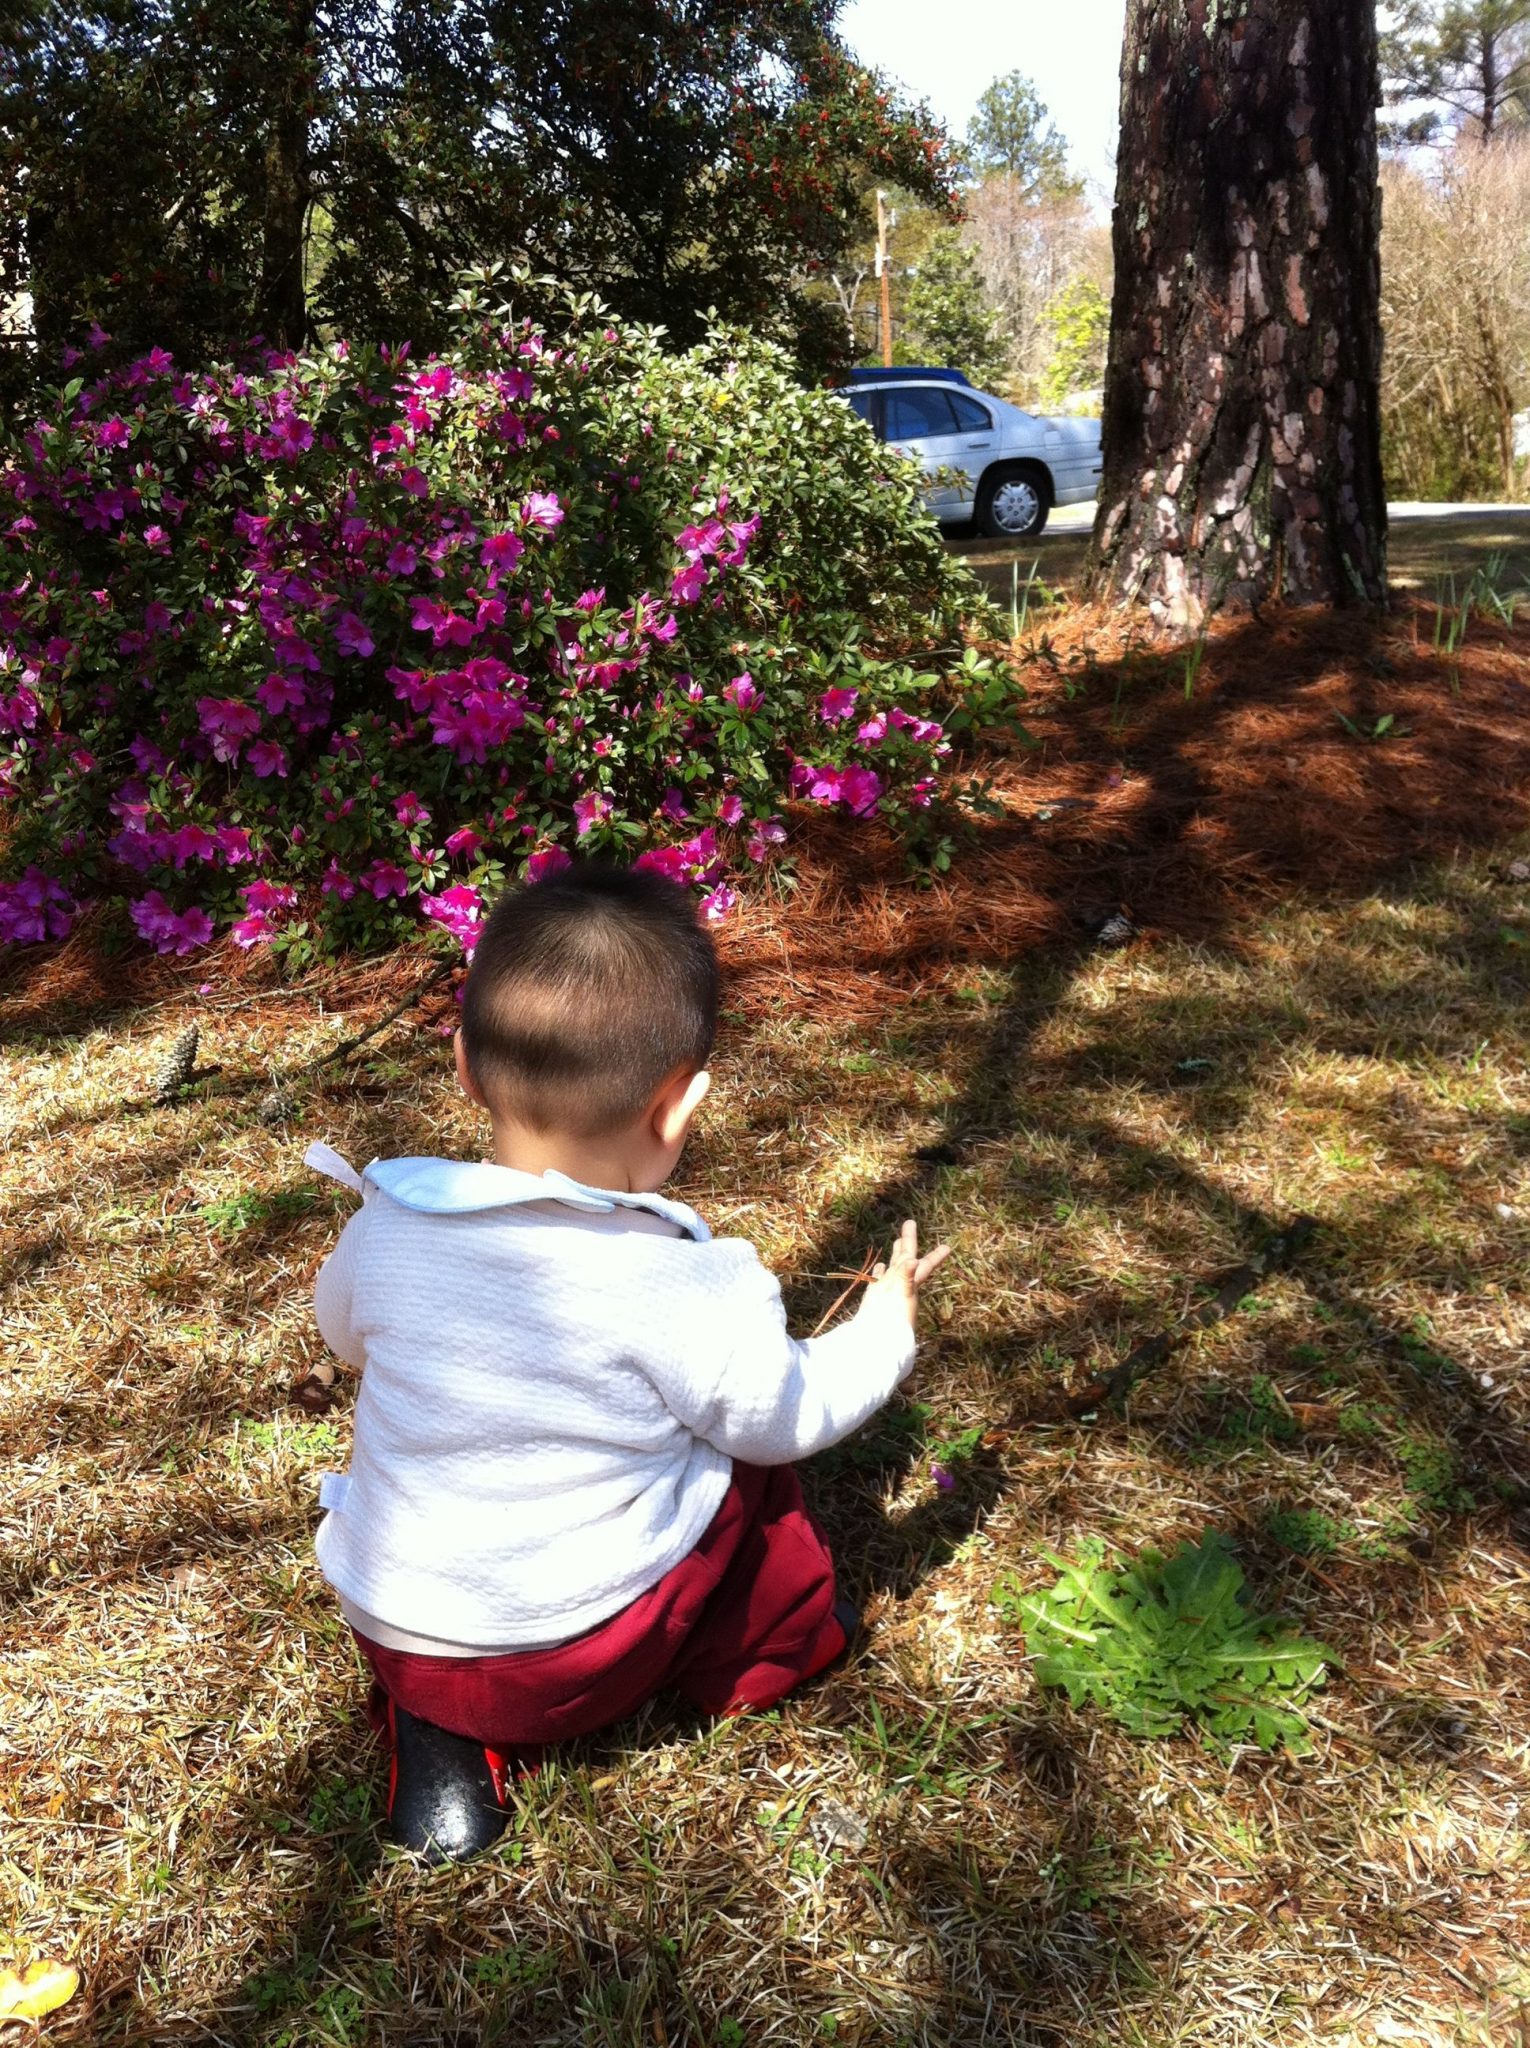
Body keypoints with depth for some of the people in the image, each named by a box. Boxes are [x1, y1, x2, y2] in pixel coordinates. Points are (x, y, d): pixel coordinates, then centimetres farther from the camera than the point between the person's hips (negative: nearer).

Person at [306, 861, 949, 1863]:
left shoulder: (387, 1225, -13)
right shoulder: (681, 1285, -24)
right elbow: (783, 1416, -7)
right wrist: (887, 1327, 10)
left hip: (388, 1634, 3)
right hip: (585, 1661, -2)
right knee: (749, 1463, 16)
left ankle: (442, 1738, 17)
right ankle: (773, 1648, 34)